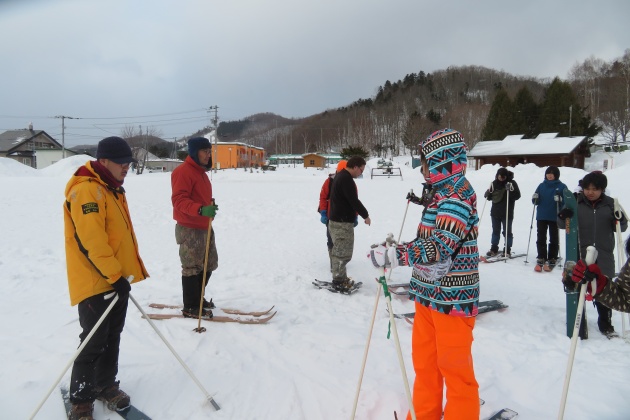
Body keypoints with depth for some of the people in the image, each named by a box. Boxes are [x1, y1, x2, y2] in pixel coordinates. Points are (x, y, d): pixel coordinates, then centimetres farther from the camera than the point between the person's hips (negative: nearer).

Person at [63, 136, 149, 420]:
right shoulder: (87, 190, -17)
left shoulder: (112, 190, 15)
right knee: (94, 342, -1)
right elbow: (91, 240, -24)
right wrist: (114, 274, -22)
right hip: (96, 282, -9)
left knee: (112, 338, 17)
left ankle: (106, 385, 31)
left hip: (117, 280, 9)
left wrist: (132, 269, 21)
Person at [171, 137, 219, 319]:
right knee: (192, 268, -1)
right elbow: (179, 200, -25)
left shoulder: (201, 171, 15)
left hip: (204, 227, 10)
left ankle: (197, 298, 32)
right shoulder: (183, 171, -15)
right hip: (189, 229, -10)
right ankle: (190, 307, 11)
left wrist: (211, 205, 9)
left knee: (208, 265, 17)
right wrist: (201, 209, -37)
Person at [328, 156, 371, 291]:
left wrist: (354, 215, 16)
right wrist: (365, 215, -8)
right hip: (342, 222, -11)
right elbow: (354, 200, -20)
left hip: (337, 220, 11)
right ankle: (338, 281, 6)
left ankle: (340, 278, 27)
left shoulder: (341, 175, 14)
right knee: (342, 252, -3)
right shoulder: (346, 179, -19)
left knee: (339, 251, 17)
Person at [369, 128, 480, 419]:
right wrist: (397, 249, 8)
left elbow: (438, 247, -30)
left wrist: (391, 255, -34)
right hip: (429, 293, 10)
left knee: (455, 367, 7)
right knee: (424, 360, 19)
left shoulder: (458, 196, -19)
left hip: (451, 297, -9)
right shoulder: (445, 192, 12)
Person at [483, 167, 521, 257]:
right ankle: (494, 249, 20)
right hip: (495, 212, 4)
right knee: (495, 231, 12)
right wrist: (488, 194, -7)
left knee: (507, 231, 3)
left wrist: (510, 190, -25)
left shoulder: (512, 183, -6)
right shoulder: (494, 183, 6)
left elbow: (517, 196, -11)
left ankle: (507, 250, 11)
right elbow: (490, 196, 15)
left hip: (507, 213, -4)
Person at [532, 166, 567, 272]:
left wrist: (560, 200, -25)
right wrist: (535, 199, -12)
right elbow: (536, 201, 10)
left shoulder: (562, 187, -2)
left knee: (554, 239, 8)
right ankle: (541, 259, 9)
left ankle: (552, 260, 14)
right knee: (541, 239, 4)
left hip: (555, 218, -3)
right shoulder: (541, 186, 7)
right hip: (541, 217, 3)